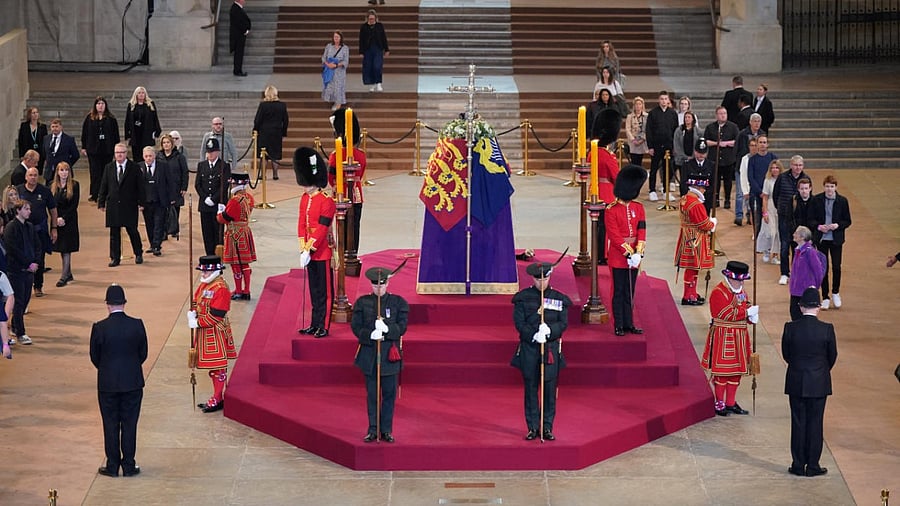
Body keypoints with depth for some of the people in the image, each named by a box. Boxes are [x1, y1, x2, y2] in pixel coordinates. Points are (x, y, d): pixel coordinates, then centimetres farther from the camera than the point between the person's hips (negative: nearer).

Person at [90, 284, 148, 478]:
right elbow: (143, 354, 1)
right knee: (129, 424, 9)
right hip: (133, 383, 1)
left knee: (111, 425, 8)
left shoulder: (99, 328, -12)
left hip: (107, 384, -1)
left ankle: (112, 466, 14)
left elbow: (94, 357, -2)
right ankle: (129, 466, 13)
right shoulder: (137, 325, -8)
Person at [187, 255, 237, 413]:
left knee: (218, 367, -1)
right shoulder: (204, 285, 10)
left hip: (216, 333, -9)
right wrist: (192, 314, -6)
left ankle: (218, 400, 5)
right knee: (212, 365, 16)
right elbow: (196, 302, 16)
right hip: (205, 333, 9)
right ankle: (217, 397, 25)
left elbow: (215, 316, -22)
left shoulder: (221, 289, -19)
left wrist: (197, 323, -19)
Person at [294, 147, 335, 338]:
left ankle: (323, 327, 6)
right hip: (310, 251, 7)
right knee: (314, 290, 14)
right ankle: (314, 324, 21)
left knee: (324, 291, 1)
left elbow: (322, 228, -19)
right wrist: (303, 248, -2)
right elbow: (301, 224, 7)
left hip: (322, 252, -7)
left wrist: (309, 249, -20)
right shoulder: (305, 199, 8)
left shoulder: (326, 201, -16)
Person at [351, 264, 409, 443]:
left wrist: (387, 328, -22)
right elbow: (356, 326, -1)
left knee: (389, 393, 3)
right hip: (369, 353, 0)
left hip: (390, 354, 0)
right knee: (372, 394, 5)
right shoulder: (362, 302, 4)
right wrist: (370, 335, -19)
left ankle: (386, 430, 11)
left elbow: (402, 327, -3)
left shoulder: (398, 302, 3)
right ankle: (373, 430, 12)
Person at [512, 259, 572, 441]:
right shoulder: (523, 297, 3)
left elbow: (563, 323, 2)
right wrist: (534, 335, -17)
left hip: (551, 347, 0)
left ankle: (547, 427, 8)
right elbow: (519, 322, -2)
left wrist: (549, 330, -18)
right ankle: (533, 427, 10)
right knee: (530, 388, 3)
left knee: (550, 388, 1)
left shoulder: (559, 298, 6)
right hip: (529, 347, 0)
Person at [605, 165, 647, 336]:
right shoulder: (612, 210, -11)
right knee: (619, 292, 1)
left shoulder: (638, 208, 6)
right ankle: (619, 326, 7)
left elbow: (641, 231, 1)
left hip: (633, 256, 5)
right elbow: (615, 236, -14)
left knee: (630, 292, 11)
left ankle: (629, 324, 16)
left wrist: (638, 253, -12)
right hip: (618, 257, -5)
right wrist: (629, 253, -18)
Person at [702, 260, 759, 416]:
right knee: (722, 371, -3)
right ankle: (719, 404, 5)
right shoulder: (718, 292, -14)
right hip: (723, 337, -8)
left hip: (739, 336, 8)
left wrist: (752, 317, -6)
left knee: (737, 370, 11)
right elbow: (726, 314, -23)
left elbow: (746, 308, 17)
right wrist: (747, 312, -22)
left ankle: (731, 403, 18)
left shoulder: (741, 291, 13)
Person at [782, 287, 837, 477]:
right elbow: (832, 356, 0)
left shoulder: (790, 328, -10)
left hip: (796, 383, 1)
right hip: (819, 383, -1)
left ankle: (798, 465, 13)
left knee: (798, 423, 9)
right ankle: (813, 466, 10)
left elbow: (786, 354, 2)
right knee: (815, 424, 7)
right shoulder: (826, 329, -12)